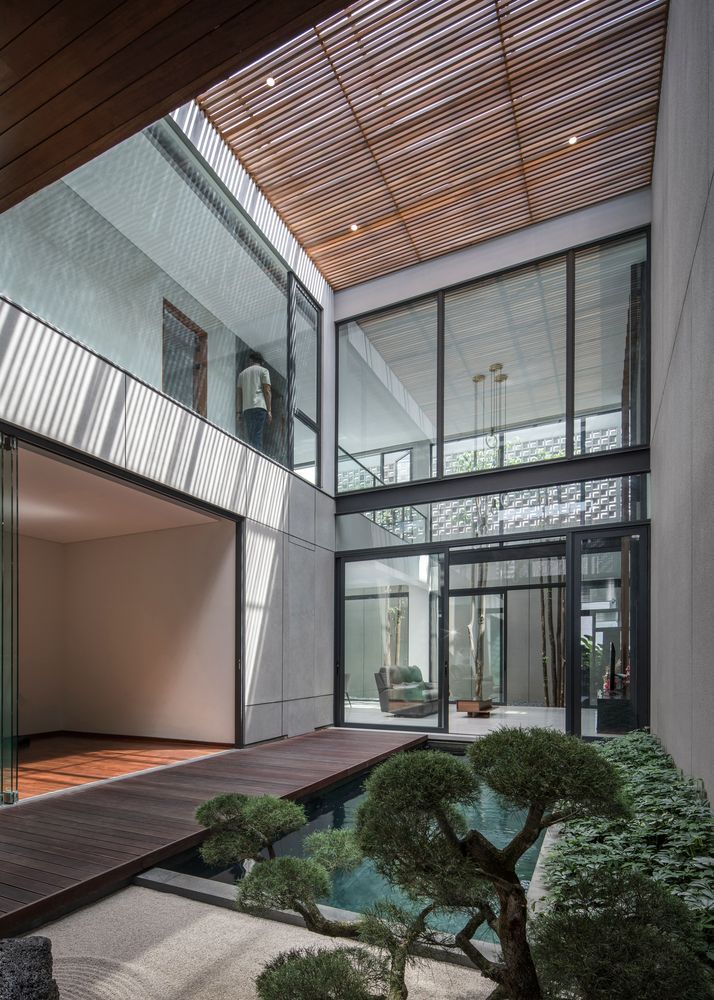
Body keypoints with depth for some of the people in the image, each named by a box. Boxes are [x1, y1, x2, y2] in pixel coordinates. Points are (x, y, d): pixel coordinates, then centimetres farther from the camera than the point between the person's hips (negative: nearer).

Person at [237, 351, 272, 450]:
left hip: (246, 409, 4)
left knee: (248, 438, 5)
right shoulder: (263, 370, 10)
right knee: (257, 437, -14)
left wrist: (239, 412, 16)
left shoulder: (242, 373, 23)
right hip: (259, 406, -4)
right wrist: (269, 410, -2)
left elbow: (239, 394, 17)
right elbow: (267, 391, -1)